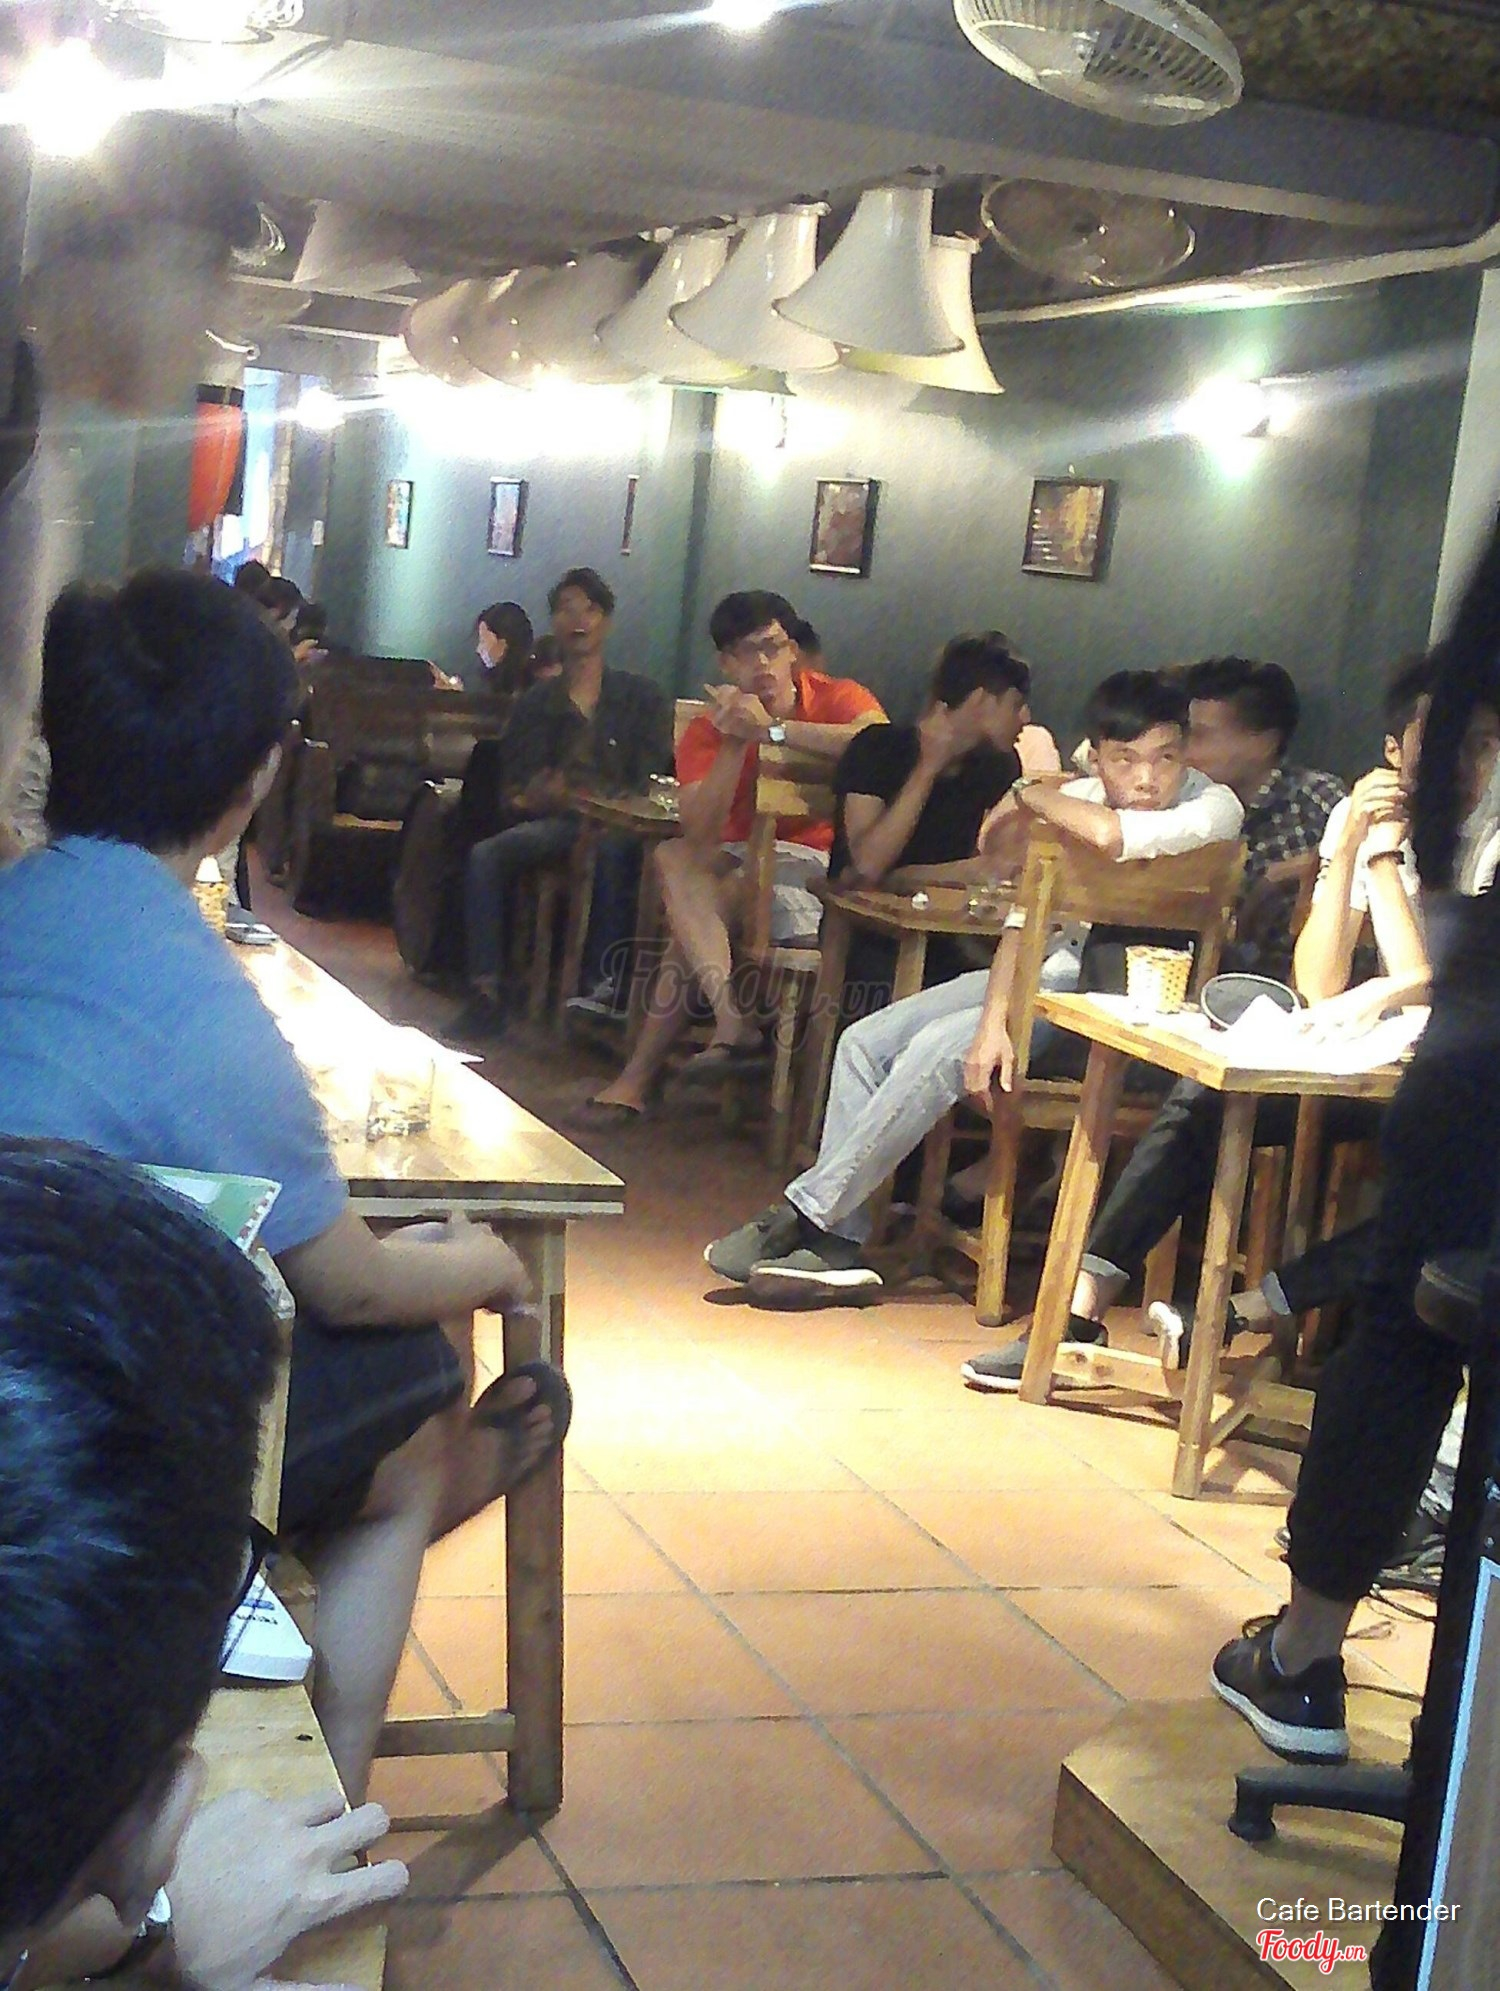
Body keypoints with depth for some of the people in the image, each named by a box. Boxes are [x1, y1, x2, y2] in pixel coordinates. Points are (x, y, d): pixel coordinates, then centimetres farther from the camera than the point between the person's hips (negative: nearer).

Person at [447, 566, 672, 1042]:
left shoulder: (643, 698, 11)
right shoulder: (537, 703, 20)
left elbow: (649, 786, 0)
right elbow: (515, 792, 15)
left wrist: (573, 796, -15)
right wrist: (538, 796, -11)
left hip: (619, 827, -3)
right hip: (554, 822, 3)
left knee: (611, 849, -39)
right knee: (486, 854, -26)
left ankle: (601, 992, -35)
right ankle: (486, 996, -29)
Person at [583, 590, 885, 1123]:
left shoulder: (837, 698, -3)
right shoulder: (709, 729, 4)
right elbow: (698, 830, -12)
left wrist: (772, 730, -25)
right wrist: (736, 741, -19)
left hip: (821, 863, -4)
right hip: (740, 862, 4)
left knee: (691, 919, -27)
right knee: (675, 857, -27)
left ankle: (641, 1075, -19)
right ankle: (732, 1018, -40)